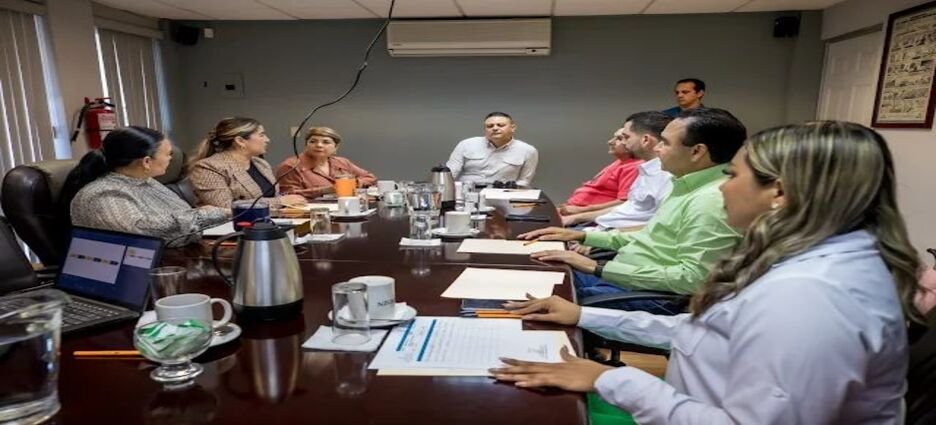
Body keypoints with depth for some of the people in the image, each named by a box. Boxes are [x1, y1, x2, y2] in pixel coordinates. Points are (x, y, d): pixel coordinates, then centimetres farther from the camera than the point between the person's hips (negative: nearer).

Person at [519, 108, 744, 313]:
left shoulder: (712, 201, -21)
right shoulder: (688, 185, 11)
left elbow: (692, 278, -25)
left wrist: (599, 269, -23)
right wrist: (583, 235, 11)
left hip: (653, 298, -9)